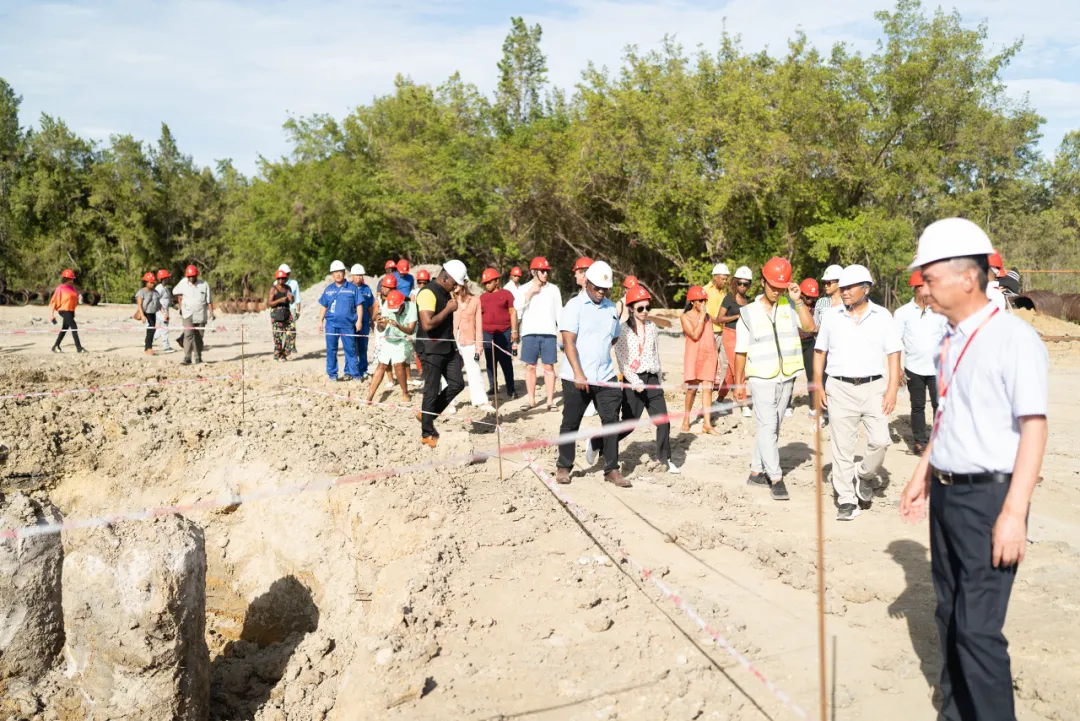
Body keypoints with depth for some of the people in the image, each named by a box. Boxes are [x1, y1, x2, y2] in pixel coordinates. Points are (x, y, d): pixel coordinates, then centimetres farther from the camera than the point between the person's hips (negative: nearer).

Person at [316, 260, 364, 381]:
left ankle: (352, 373, 9)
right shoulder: (328, 289, 11)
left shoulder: (352, 288, 2)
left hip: (348, 324, -2)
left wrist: (359, 320, -5)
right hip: (331, 323, 2)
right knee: (331, 349, 5)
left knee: (350, 349, 1)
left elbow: (359, 305, 2)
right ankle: (332, 374, 13)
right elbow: (324, 306, 15)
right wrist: (320, 321, 10)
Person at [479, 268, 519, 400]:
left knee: (506, 361, -1)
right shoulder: (482, 297, 12)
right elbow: (479, 315, 16)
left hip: (504, 333, -4)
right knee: (490, 361, 7)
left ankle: (511, 389, 3)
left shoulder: (506, 294, 1)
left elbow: (513, 312, 0)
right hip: (487, 334, 4)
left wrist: (514, 330, -5)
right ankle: (493, 387, 14)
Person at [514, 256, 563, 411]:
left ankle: (550, 400, 4)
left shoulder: (553, 289, 8)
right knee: (530, 367, 4)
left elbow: (559, 312, 10)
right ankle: (531, 400, 13)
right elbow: (517, 306, -10)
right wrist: (531, 291, -12)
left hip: (549, 333, 0)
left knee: (549, 367, 0)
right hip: (530, 333, 0)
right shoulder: (525, 289, 5)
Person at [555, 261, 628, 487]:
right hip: (576, 377, -4)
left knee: (611, 421, 2)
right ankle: (563, 467, 21)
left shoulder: (611, 308, 11)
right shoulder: (575, 305, -5)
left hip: (605, 377, 5)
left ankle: (611, 469, 11)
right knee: (571, 423, 6)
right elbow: (568, 341, -14)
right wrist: (578, 373, -22)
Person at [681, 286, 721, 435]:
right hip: (694, 356, -4)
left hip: (709, 356, 4)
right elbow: (695, 335, -16)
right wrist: (701, 317, -13)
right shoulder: (686, 317, -3)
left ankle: (707, 424, -6)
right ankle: (686, 419, 18)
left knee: (708, 388, -3)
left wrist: (717, 356, 16)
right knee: (692, 388, -1)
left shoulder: (708, 316, 14)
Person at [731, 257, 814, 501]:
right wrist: (739, 382, 0)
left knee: (772, 426, 10)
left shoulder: (790, 307, 3)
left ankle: (756, 471, 21)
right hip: (761, 378, -3)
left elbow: (809, 325, -13)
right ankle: (776, 478, -8)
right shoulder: (748, 313, -3)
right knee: (768, 427, -9)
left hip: (786, 378, 4)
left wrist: (798, 300, -14)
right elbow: (741, 351, 0)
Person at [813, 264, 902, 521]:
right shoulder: (831, 317, 6)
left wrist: (892, 389, -7)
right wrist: (817, 385, 2)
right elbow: (819, 352, 11)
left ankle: (865, 475, 20)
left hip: (873, 387, 0)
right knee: (842, 447, 1)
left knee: (880, 440, -10)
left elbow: (893, 354, 2)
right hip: (840, 388, 1)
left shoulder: (882, 316, 4)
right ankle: (846, 500, 11)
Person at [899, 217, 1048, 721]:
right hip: (946, 492, 8)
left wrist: (1014, 513, -21)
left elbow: (1034, 430, -18)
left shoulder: (1013, 339, -16)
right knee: (949, 613, 18)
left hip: (989, 496, -8)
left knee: (977, 627, -6)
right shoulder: (951, 339, 8)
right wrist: (922, 477, 22)